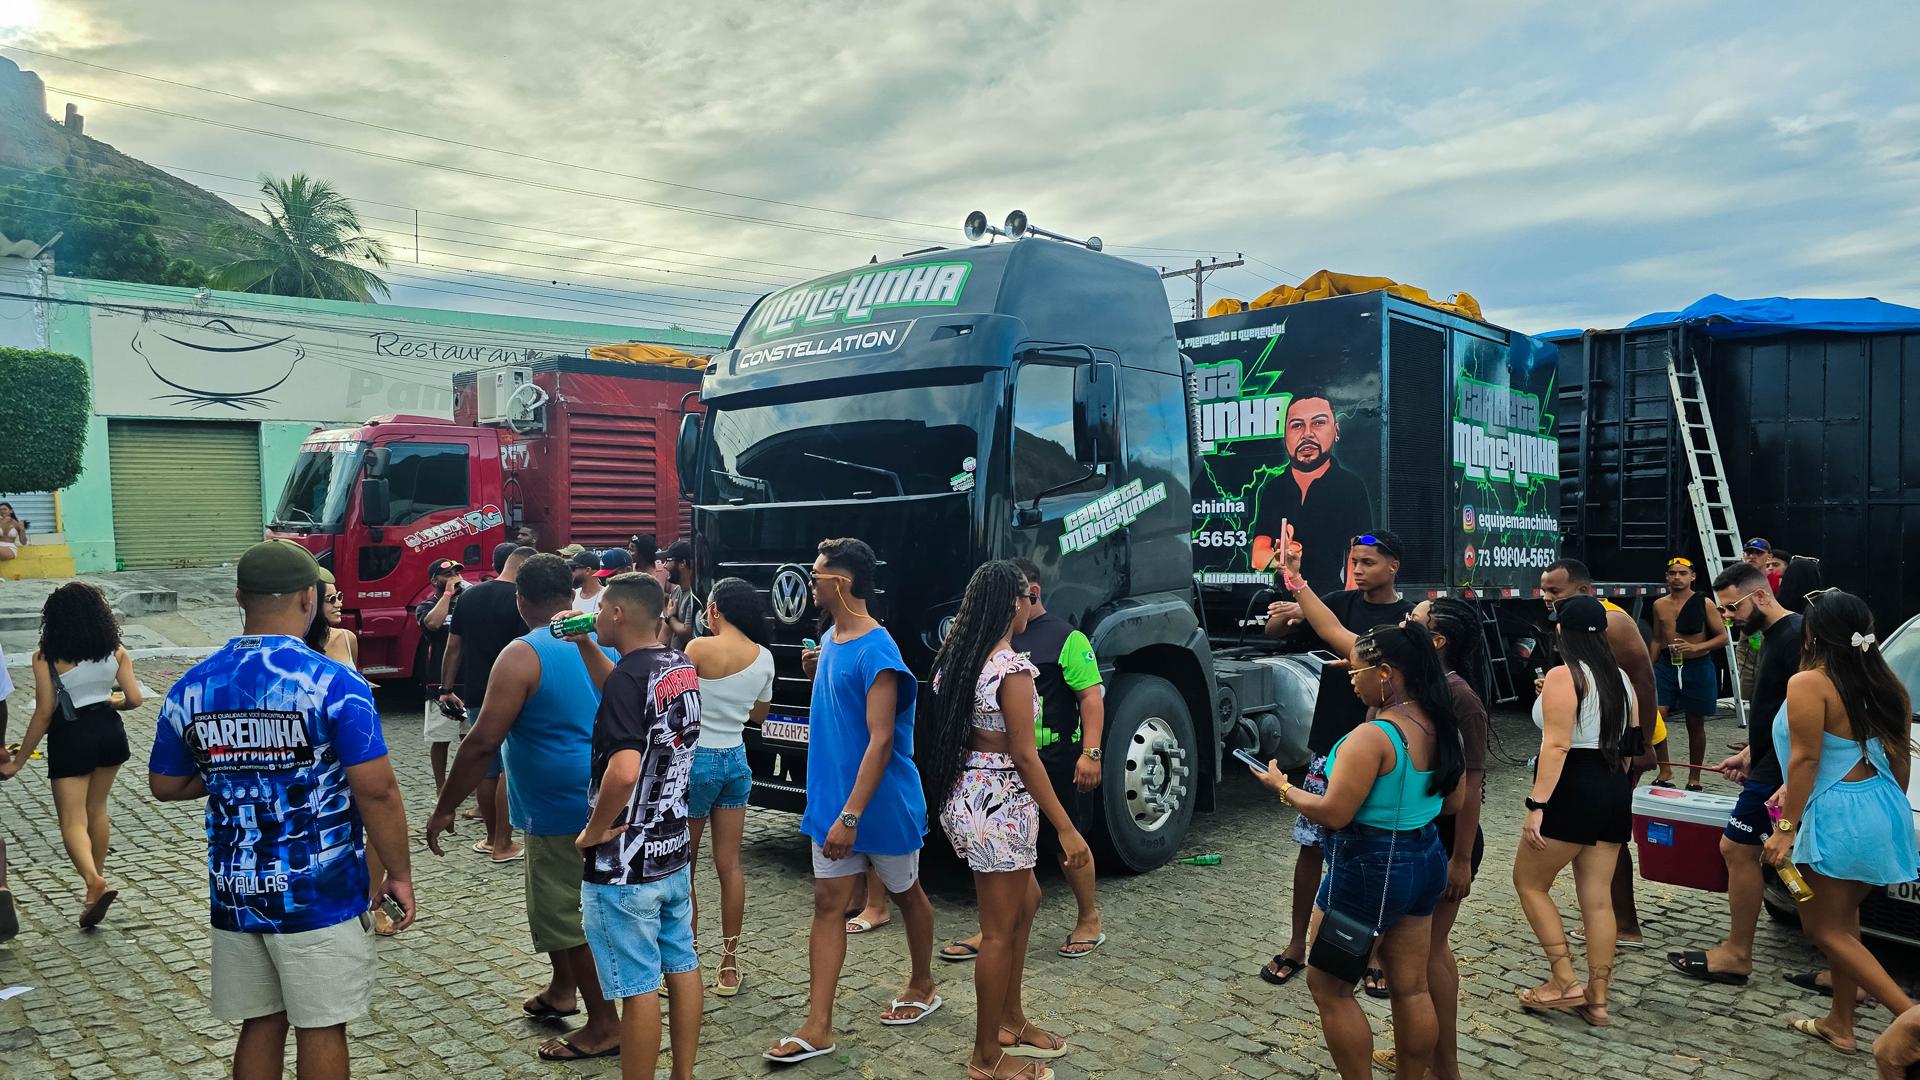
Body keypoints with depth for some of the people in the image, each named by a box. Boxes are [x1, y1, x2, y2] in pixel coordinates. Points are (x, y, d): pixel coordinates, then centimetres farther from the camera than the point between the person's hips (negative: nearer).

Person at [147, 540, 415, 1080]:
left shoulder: (192, 687, 0)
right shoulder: (334, 684, -16)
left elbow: (164, 786, 12)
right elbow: (377, 792, -17)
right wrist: (399, 873, -6)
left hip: (235, 893, 5)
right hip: (320, 895, -5)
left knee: (260, 1024, 16)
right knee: (321, 1029, 7)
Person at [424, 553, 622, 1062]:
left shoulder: (522, 655, -17)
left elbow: (483, 742, -19)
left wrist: (445, 808, -10)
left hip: (561, 809, -8)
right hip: (603, 800, 8)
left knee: (571, 916, 3)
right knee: (561, 900, 25)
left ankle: (605, 1027, 10)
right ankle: (562, 990, 40)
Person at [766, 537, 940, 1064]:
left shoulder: (876, 650, -23)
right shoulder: (830, 638, 4)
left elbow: (880, 739, -26)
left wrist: (851, 815, -28)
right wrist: (816, 671, 3)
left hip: (883, 803, -7)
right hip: (832, 798, 8)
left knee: (905, 894, 14)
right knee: (828, 902, 5)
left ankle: (923, 988, 36)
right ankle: (818, 1027, 9)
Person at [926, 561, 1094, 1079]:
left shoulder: (956, 656, 6)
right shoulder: (1012, 668, -19)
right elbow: (1024, 755, -19)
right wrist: (1066, 828, -15)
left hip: (964, 795, 9)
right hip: (999, 804, -9)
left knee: (1025, 901, 24)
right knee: (1000, 931, 4)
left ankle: (1009, 1021, 35)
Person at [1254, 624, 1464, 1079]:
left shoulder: (1372, 736, -24)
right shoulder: (1440, 726, 1)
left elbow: (1333, 813, -23)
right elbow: (1454, 802, 12)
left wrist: (1283, 788, -7)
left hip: (1370, 870, -8)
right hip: (1426, 860, 8)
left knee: (1328, 986, 8)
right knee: (1411, 988, 18)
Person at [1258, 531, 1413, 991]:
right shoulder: (1342, 602, 5)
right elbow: (1273, 631, -1)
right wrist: (1286, 615, -26)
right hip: (1328, 746, 3)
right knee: (1311, 845, 7)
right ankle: (1297, 945, 20)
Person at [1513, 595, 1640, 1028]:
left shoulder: (1564, 676, -12)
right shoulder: (1621, 679, 12)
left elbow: (1556, 745, -20)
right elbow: (1630, 744, 16)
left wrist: (1537, 804, -22)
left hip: (1573, 790, -8)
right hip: (1614, 791, 8)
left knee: (1529, 882, 7)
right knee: (1598, 898, 10)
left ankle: (1565, 982, 5)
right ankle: (1597, 999, 14)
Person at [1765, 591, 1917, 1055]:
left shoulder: (1808, 684, -16)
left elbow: (1805, 759, -18)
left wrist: (1785, 827, -14)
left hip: (1838, 816, -8)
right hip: (1883, 810, 8)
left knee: (1823, 927, 5)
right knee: (1843, 918, 18)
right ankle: (1840, 1023, 25)